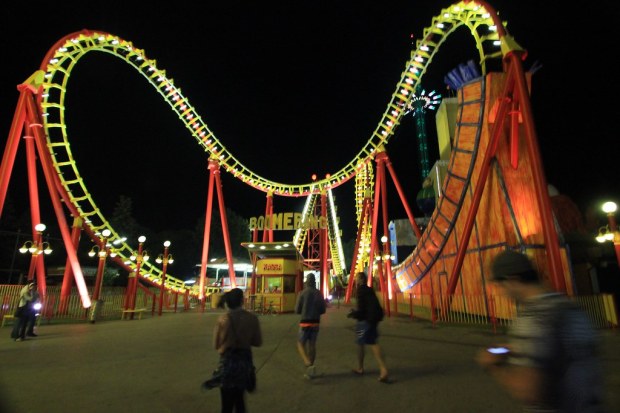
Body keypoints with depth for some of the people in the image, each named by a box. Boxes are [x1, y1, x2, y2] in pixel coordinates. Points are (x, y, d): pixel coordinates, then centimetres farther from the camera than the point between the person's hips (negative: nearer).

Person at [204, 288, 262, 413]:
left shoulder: (223, 319, -13)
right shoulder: (252, 318, -10)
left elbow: (216, 344, -4)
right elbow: (257, 342, -2)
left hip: (228, 362, -2)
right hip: (245, 361, 2)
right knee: (239, 399, 25)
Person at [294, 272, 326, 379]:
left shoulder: (302, 293, -10)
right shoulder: (319, 294, 0)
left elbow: (297, 310, -6)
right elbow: (323, 310, 5)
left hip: (304, 323, -4)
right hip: (315, 323, 4)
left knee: (301, 344, 6)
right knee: (312, 345, 12)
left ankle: (308, 365, -16)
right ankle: (309, 371, 16)